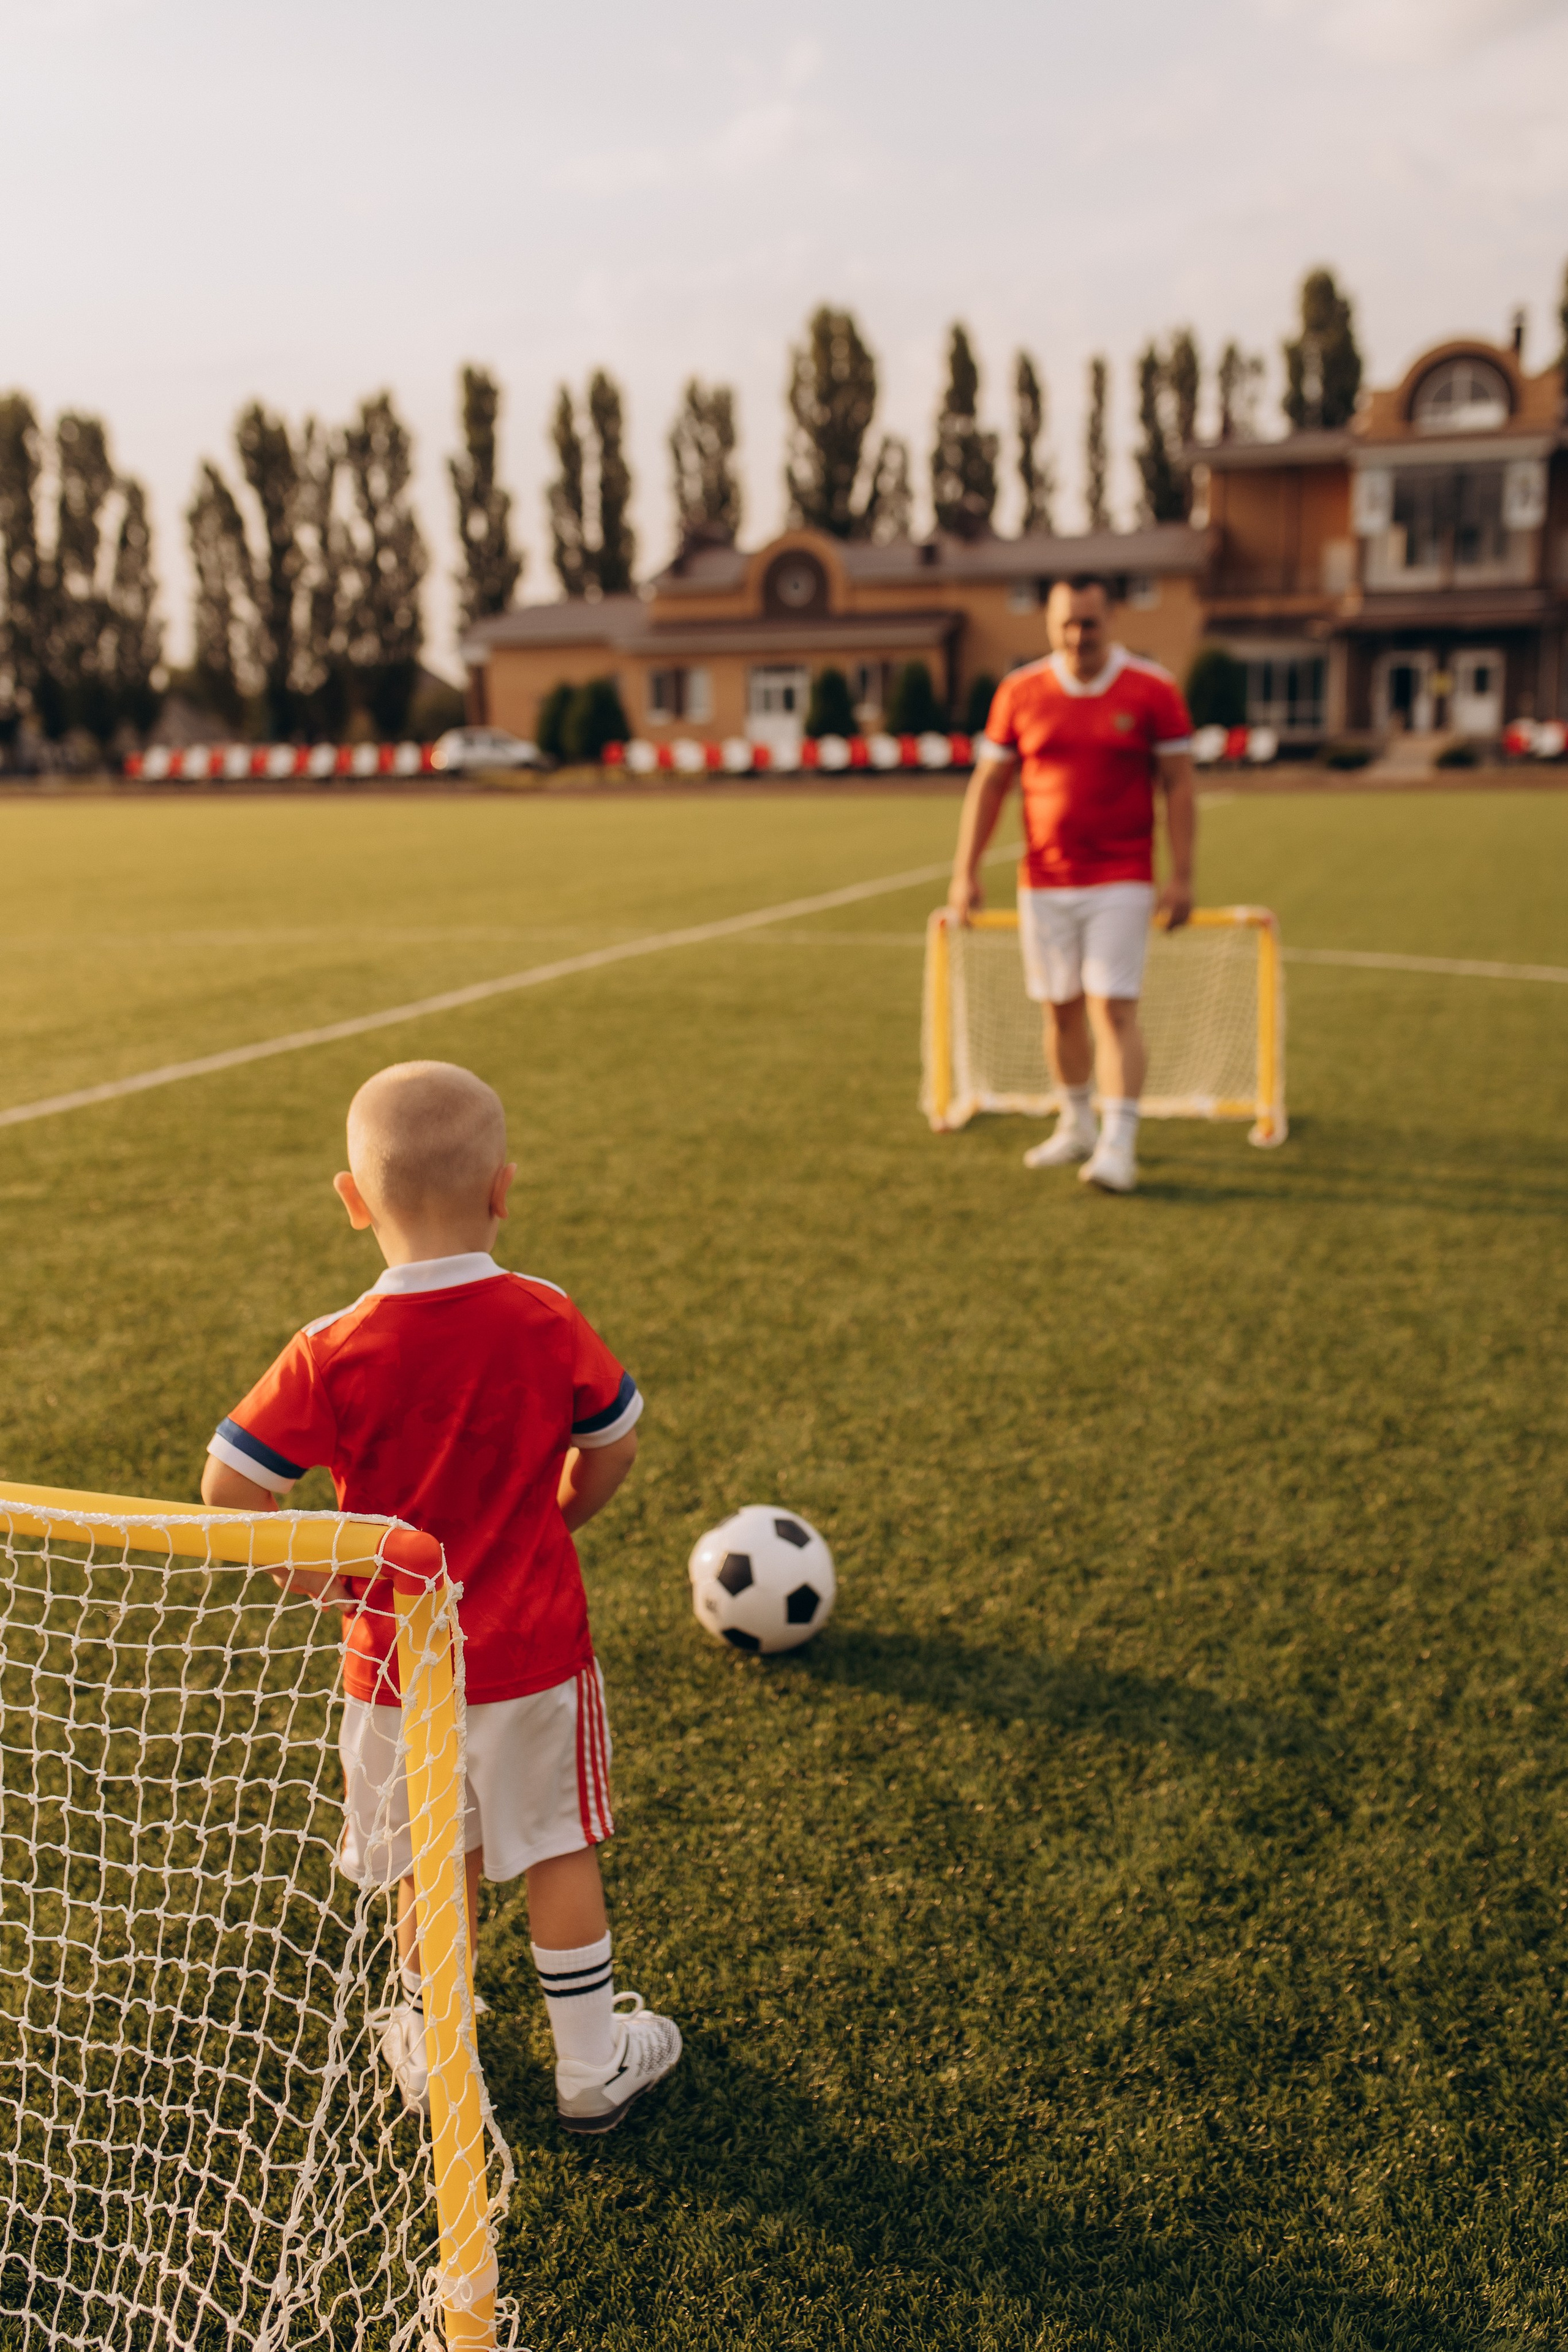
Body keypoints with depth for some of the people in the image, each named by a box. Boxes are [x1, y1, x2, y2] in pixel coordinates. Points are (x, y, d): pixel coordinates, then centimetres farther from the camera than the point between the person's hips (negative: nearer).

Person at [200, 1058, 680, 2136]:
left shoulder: (332, 1355, -18)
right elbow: (613, 1451, -2)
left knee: (432, 1868, 19)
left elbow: (230, 1485, -17)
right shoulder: (549, 1323, -14)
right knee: (562, 1854, 17)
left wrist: (324, 1578, -4)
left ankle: (436, 2057, 39)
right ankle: (594, 2064, 33)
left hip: (395, 1661, 0)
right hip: (537, 1649, 0)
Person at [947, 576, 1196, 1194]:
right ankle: (1076, 1126, 26)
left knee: (1114, 1009, -10)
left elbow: (1178, 786, -1)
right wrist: (966, 872, 4)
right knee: (1060, 1010, 9)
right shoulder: (1020, 693, 3)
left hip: (1122, 882, -3)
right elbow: (987, 784, 8)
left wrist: (1182, 876, -7)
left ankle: (1119, 1146, -10)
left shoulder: (1153, 690, -3)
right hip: (1043, 882, 3)